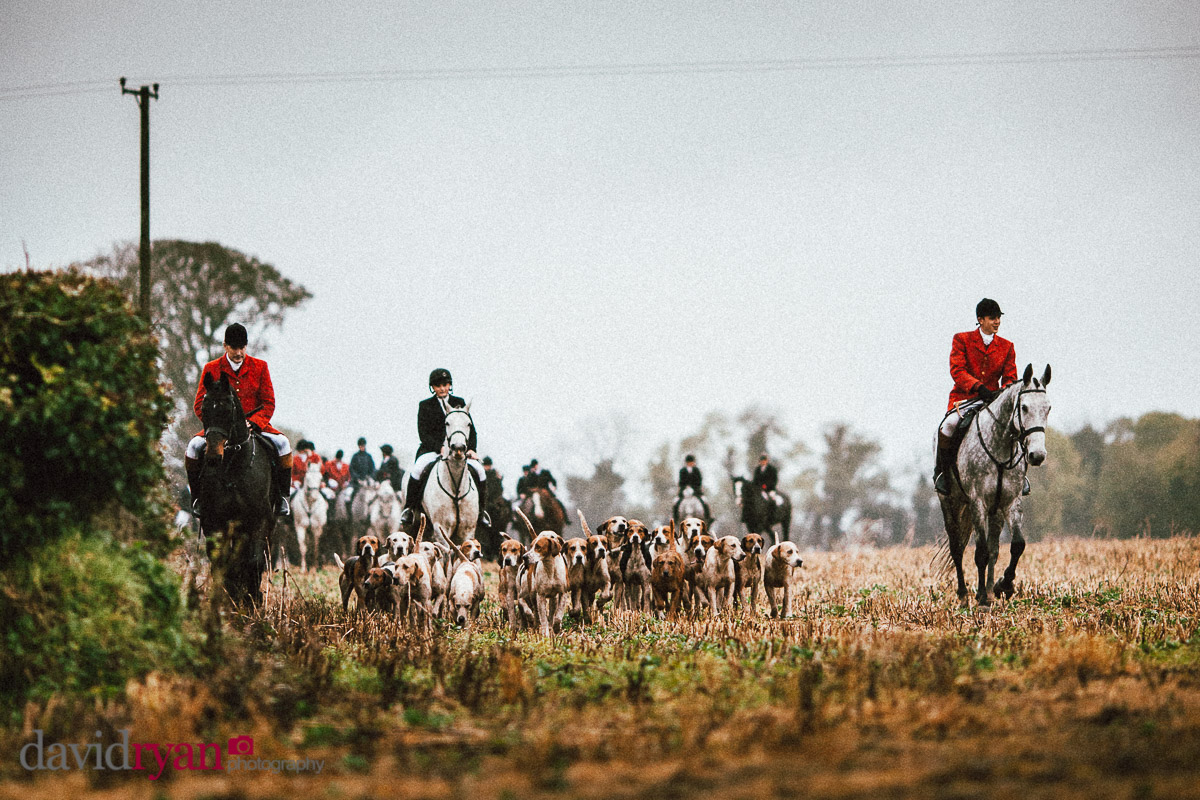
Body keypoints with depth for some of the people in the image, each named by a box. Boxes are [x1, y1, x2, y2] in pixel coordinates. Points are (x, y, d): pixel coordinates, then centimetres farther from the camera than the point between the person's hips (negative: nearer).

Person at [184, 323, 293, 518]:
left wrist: (252, 423, -17)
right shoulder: (212, 369, 3)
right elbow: (199, 406, 1)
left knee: (282, 443, -27)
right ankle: (198, 497, -10)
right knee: (195, 445, -28)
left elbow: (268, 404, 2)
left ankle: (281, 496, -12)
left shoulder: (259, 367, 5)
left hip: (254, 426, 0)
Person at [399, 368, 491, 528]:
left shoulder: (460, 403, 13)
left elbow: (471, 430, 11)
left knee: (479, 470, -20)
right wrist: (440, 448, -20)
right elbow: (423, 434, -3)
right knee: (418, 469, -33)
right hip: (432, 449, -2)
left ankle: (480, 510, -2)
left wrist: (471, 449, -9)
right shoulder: (425, 406, 6)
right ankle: (409, 509, -20)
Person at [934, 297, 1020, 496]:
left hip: (992, 399, 3)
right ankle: (941, 471, -12)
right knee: (949, 424, -32)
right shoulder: (962, 340, 1)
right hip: (964, 397, -3)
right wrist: (978, 387, -25)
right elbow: (957, 370, -10)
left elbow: (1010, 378, 6)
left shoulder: (1006, 347, 10)